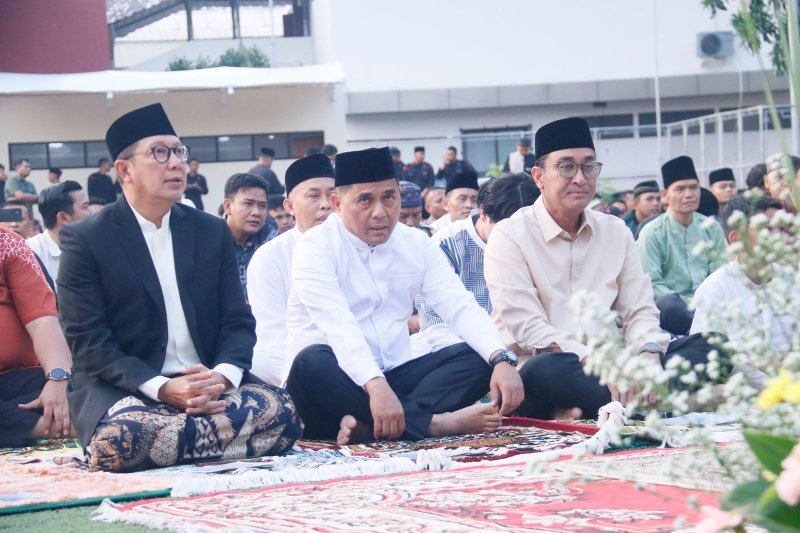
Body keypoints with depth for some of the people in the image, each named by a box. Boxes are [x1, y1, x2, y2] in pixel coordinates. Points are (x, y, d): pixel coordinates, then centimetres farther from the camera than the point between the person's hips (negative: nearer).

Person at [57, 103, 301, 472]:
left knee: (281, 411, -26)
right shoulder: (85, 240, -1)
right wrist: (161, 388, -22)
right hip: (122, 391, -4)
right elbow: (87, 341, -8)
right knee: (120, 438, -39)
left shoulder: (212, 233, 13)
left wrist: (222, 376, -15)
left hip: (208, 385, 4)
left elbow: (238, 322, 8)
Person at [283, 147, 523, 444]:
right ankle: (436, 423, -32)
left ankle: (370, 426, -31)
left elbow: (460, 307, -3)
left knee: (480, 358, -14)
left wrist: (502, 360, -23)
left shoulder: (416, 244, 7)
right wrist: (375, 386, -41)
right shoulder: (316, 247, -9)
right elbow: (338, 325, -25)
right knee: (313, 362, -36)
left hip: (394, 378, 5)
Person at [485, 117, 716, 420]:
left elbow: (639, 312, 10)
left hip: (608, 369, 6)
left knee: (704, 348, -16)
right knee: (549, 369, -41)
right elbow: (525, 327, -13)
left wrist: (648, 352, -15)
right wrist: (595, 359, -26)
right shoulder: (510, 236, -2)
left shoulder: (616, 232, 15)